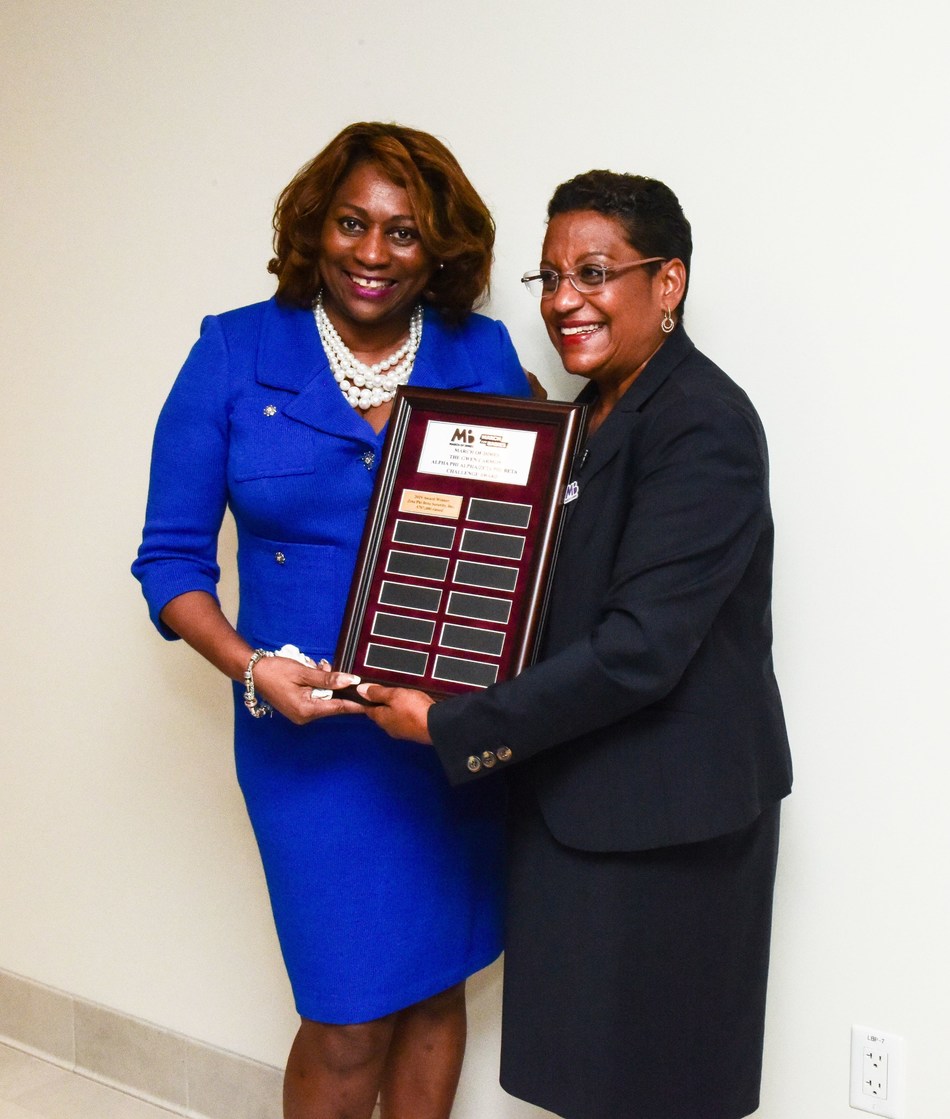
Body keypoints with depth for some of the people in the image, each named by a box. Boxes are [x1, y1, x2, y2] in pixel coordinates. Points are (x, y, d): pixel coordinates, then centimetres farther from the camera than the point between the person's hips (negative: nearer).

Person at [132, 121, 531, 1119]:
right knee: (347, 1020, 2)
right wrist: (251, 667, -17)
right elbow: (171, 557, -1)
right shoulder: (235, 354, -2)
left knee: (436, 988, 15)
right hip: (314, 731, -2)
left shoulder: (485, 356, 2)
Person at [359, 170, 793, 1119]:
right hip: (576, 802, 8)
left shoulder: (702, 425, -18)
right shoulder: (590, 414, 11)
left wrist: (453, 729, -20)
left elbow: (639, 648, -25)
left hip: (663, 822, -8)